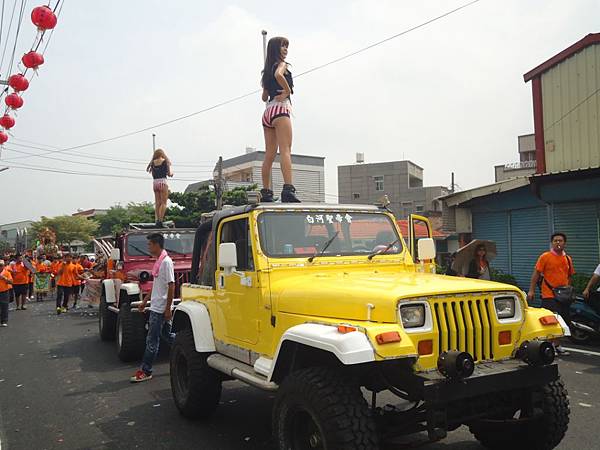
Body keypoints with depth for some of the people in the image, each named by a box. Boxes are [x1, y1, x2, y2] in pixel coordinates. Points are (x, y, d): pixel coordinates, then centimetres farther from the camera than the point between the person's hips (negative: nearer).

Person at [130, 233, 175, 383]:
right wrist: (145, 301, 22)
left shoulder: (166, 261, -17)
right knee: (167, 335, 16)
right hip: (156, 306, 10)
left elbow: (171, 286, -20)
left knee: (152, 340, -2)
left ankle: (145, 371, 6)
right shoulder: (158, 261, 12)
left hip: (160, 308, -10)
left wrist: (168, 308, -19)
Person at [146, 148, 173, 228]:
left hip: (155, 183, 5)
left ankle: (156, 219, 6)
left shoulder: (152, 162, 10)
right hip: (162, 182, -5)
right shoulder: (165, 161, -2)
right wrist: (171, 173, 19)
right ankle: (161, 220, -12)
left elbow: (152, 174, 11)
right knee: (163, 203, -2)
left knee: (157, 203, 11)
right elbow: (169, 174, -2)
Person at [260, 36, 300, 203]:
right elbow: (278, 74, -24)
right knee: (285, 150, -18)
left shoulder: (267, 70, 25)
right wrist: (287, 90, -13)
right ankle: (288, 190, -30)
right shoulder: (282, 64, 1)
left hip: (267, 112, 8)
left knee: (269, 155, 7)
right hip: (280, 109, -8)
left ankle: (266, 193, 7)